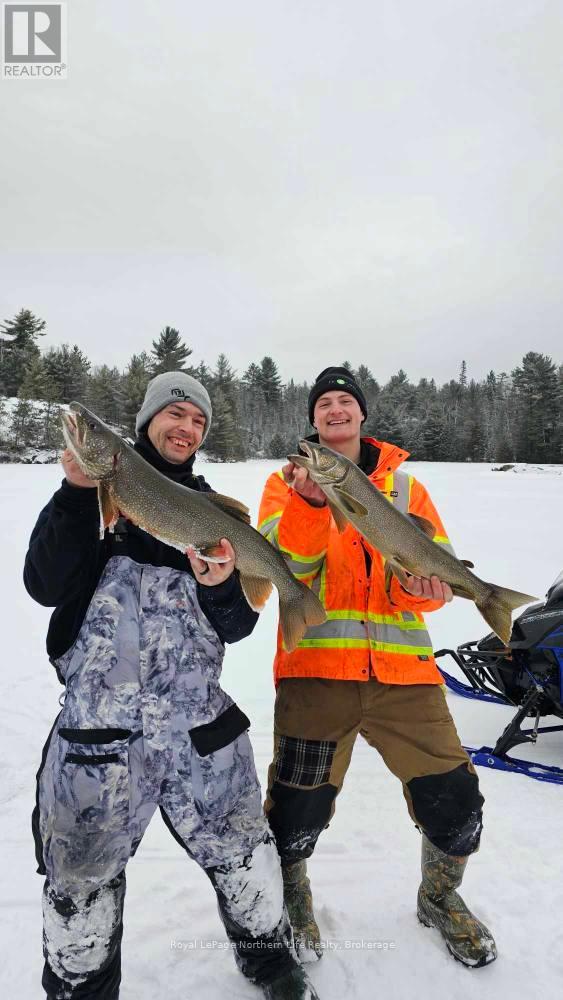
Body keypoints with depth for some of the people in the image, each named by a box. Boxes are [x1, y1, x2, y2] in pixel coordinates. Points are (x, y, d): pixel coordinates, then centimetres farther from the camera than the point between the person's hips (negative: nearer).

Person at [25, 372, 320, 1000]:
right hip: (101, 724, -2)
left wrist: (220, 587, -15)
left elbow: (237, 628, 7)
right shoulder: (101, 486, 4)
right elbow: (46, 586, -9)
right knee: (81, 882, 10)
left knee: (244, 853, 13)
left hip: (199, 721, 3)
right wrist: (76, 491, -18)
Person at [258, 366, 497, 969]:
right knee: (298, 809, 3)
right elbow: (285, 564, -10)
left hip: (403, 669, 2)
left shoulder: (404, 485, 12)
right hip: (316, 666, -2)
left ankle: (440, 896, 37)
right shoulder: (287, 483, 6)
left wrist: (419, 583, -16)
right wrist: (311, 501, -27)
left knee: (455, 802, 3)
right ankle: (290, 896, 39)